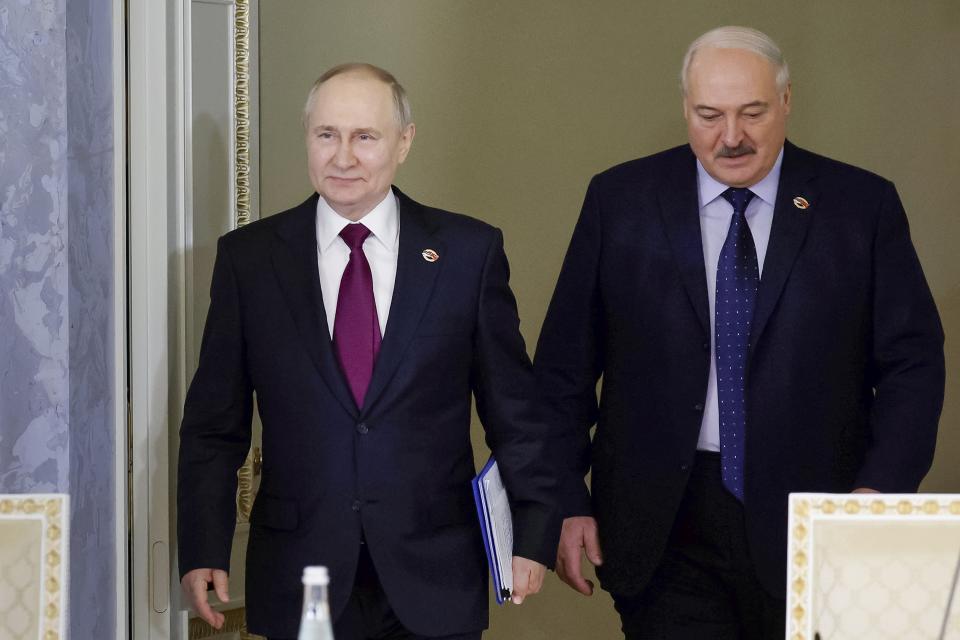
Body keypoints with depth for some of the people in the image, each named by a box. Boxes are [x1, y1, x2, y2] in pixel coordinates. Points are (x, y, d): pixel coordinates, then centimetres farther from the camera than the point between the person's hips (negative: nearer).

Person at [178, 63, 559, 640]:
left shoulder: (470, 251, 2)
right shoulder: (248, 257, 3)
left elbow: (513, 412, 4)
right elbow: (214, 423, 5)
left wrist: (533, 536, 0)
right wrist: (204, 550, -2)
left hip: (434, 578, 0)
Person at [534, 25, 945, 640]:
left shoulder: (863, 206, 2)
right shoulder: (621, 200, 4)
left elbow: (913, 361, 2)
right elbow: (565, 364, 6)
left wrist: (881, 489, -11)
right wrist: (566, 501, 1)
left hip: (812, 523, 0)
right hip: (665, 533, 0)